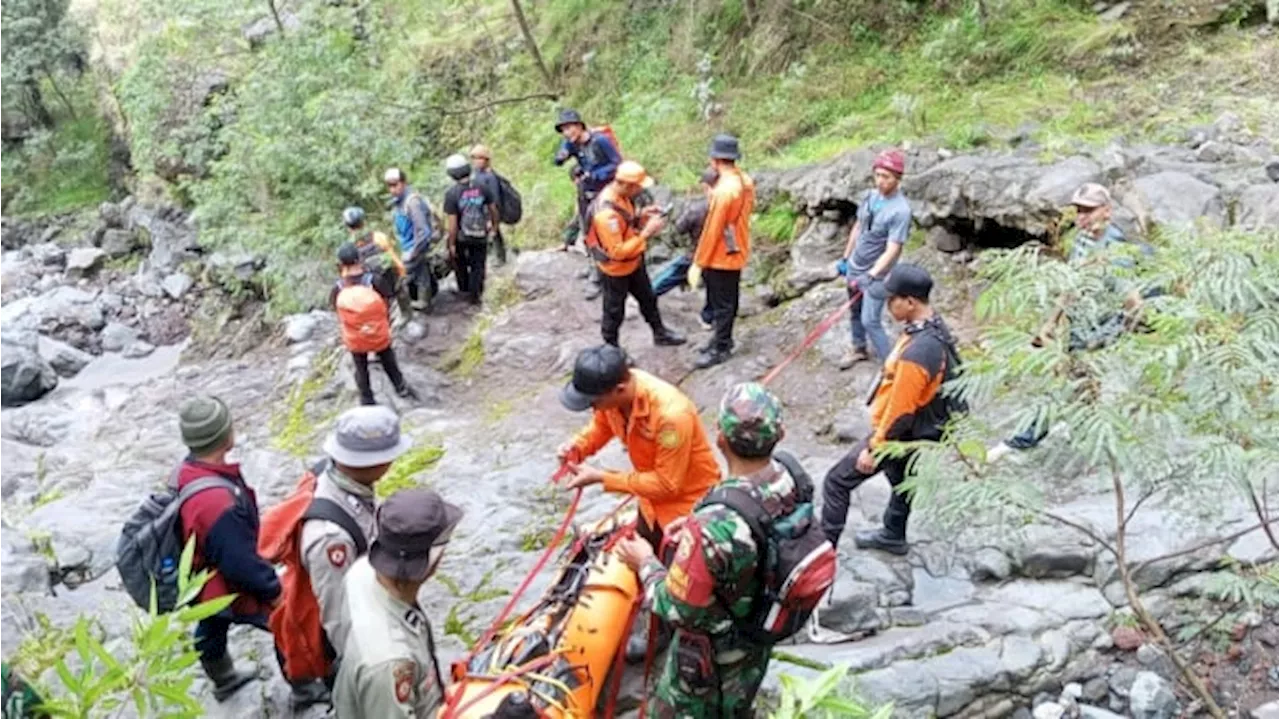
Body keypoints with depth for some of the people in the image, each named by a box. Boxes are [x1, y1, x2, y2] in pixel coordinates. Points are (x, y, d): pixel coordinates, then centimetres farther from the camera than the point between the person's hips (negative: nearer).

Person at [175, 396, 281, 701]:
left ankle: (223, 680, 59)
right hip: (232, 590, -8)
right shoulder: (218, 504, -43)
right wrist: (273, 589, -16)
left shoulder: (188, 471, -14)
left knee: (211, 629, 31)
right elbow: (241, 564, -32)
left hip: (205, 582, 8)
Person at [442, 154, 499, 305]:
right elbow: (493, 209, -1)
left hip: (461, 237, -2)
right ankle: (474, 295, 23)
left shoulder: (451, 194, -21)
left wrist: (452, 244, -10)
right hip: (480, 236, 2)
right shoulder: (481, 188, -12)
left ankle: (464, 289, 37)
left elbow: (452, 223, -19)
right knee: (477, 266, 17)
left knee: (459, 261, 26)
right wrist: (494, 225, 18)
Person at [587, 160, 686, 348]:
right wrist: (646, 233, -34)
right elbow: (617, 252, -34)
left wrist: (640, 217, -9)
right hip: (615, 270, -9)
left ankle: (660, 334, 46)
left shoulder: (620, 195, -8)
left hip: (634, 262, 9)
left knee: (648, 298, 25)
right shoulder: (606, 213, -37)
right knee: (615, 311, 12)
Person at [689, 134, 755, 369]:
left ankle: (720, 349, 16)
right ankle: (723, 339, 36)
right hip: (737, 252, 9)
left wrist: (698, 263, -18)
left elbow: (712, 230, -24)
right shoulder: (746, 181, -1)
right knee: (728, 300, 22)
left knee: (721, 304, 4)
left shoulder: (723, 190, -28)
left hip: (721, 256, -9)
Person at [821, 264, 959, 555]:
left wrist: (874, 448, -18)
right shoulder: (934, 327, -6)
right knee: (901, 479, 30)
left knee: (837, 482, 0)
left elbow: (900, 411, -29)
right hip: (914, 431, 10)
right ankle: (893, 536, 52)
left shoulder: (917, 353, -37)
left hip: (898, 435, -10)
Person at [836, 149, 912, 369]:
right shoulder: (870, 196, -3)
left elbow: (892, 250, -27)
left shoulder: (901, 210, -24)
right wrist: (845, 258, 15)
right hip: (855, 266, 7)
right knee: (855, 311, 22)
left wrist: (871, 276, -37)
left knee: (870, 320, -9)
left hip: (876, 274, -7)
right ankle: (859, 348, 43)